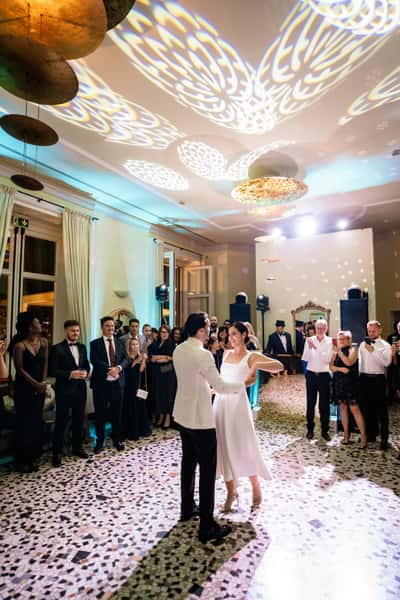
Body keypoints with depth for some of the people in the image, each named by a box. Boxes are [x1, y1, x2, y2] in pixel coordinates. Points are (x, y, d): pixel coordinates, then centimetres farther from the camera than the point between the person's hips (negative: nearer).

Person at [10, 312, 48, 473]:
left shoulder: (43, 342, 1)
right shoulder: (19, 346, -15)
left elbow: (45, 363, 5)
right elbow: (20, 369, -12)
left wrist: (43, 383, -4)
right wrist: (36, 384, -11)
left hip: (39, 387, 5)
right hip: (24, 388, -5)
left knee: (36, 422, 12)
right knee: (24, 423, 5)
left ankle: (33, 456, 26)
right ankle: (22, 460, 19)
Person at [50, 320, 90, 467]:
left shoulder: (82, 347, 9)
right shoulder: (57, 348, -8)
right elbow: (53, 370, -12)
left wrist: (86, 372, -8)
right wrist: (70, 374, -23)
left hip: (80, 388, 6)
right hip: (64, 390, -5)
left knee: (79, 420, 15)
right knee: (61, 421, 3)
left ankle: (77, 447, 30)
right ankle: (57, 453, 17)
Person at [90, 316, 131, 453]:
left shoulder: (120, 342, 9)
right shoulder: (95, 343, 0)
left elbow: (126, 359, 1)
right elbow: (94, 361, -13)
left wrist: (118, 368, -18)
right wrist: (109, 369, -22)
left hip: (117, 382, 2)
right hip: (101, 383, -2)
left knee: (117, 413, 12)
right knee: (100, 413, 8)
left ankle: (117, 440, 27)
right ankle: (100, 441, 24)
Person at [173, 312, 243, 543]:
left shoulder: (179, 350, 1)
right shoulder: (203, 354, -25)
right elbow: (220, 385, -18)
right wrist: (242, 384, -4)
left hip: (183, 414, 9)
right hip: (200, 419, -9)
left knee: (189, 461, 23)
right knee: (208, 469, 5)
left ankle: (187, 508, 41)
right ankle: (207, 526, 17)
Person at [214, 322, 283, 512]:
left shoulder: (251, 356, -6)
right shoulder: (226, 354, 10)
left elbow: (279, 365, -18)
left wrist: (256, 366, -28)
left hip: (237, 403, -5)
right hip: (220, 402, 5)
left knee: (244, 446, 5)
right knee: (223, 448, 10)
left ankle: (256, 489, 30)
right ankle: (231, 491, 28)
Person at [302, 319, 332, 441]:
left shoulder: (330, 341, -4)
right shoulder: (310, 340, -1)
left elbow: (328, 359, -15)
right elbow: (305, 358, -7)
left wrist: (316, 348, -22)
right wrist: (309, 347, -22)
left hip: (324, 375, -1)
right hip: (311, 375, 1)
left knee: (325, 404, 7)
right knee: (310, 403, 8)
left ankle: (325, 430, 22)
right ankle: (310, 429, 21)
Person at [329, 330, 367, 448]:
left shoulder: (353, 350, -3)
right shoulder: (336, 352, 9)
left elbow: (349, 362, -20)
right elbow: (331, 366, 5)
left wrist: (339, 352, -20)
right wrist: (340, 369, -12)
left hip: (351, 382, -5)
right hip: (339, 383, 5)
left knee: (354, 408, -7)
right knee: (343, 407, 10)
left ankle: (363, 436, 2)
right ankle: (346, 434, 19)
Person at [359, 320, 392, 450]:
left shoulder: (385, 345, -5)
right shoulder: (363, 344, 10)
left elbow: (386, 362, -20)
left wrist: (373, 351, -24)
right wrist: (359, 376, 11)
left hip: (378, 379, -5)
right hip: (364, 378, 5)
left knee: (381, 410, 2)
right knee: (366, 408, 14)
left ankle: (384, 438, 13)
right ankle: (371, 434, 29)